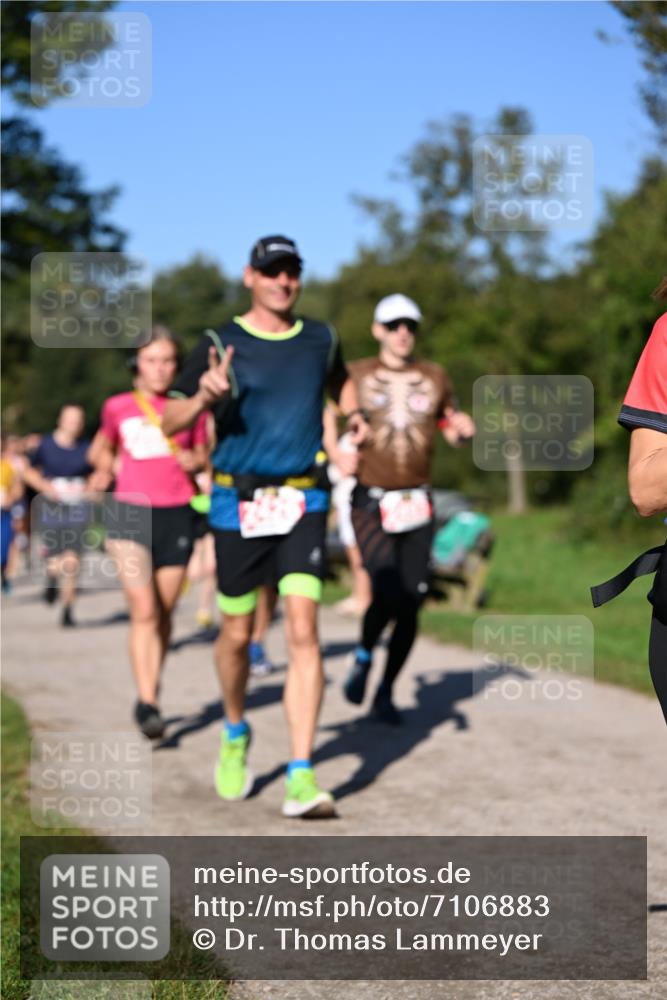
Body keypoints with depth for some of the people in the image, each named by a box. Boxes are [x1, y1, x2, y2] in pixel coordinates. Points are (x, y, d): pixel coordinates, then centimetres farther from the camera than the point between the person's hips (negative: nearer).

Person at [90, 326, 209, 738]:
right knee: (144, 612, -11)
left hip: (177, 516, 1)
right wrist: (113, 466, 3)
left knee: (164, 613, 8)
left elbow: (203, 456, 16)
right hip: (131, 512, -1)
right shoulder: (118, 407, 5)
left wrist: (195, 461, -5)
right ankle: (148, 704, -11)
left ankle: (150, 693, 25)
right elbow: (101, 450, 22)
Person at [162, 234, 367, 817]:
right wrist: (203, 397, -23)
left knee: (303, 632, -11)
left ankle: (301, 779, -11)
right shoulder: (220, 344, -2)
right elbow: (171, 422, -3)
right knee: (237, 635, 9)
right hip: (238, 503, -1)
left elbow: (339, 380, 30)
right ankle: (235, 734, 39)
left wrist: (355, 414, 10)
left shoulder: (320, 340, 8)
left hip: (303, 504, 1)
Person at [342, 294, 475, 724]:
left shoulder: (435, 377, 10)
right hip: (371, 501, -3)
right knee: (388, 595, -22)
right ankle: (363, 656, 8)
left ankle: (386, 691, 20)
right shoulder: (355, 376, 3)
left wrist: (464, 429, -4)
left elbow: (454, 433, 19)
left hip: (417, 504, 3)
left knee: (411, 604, 2)